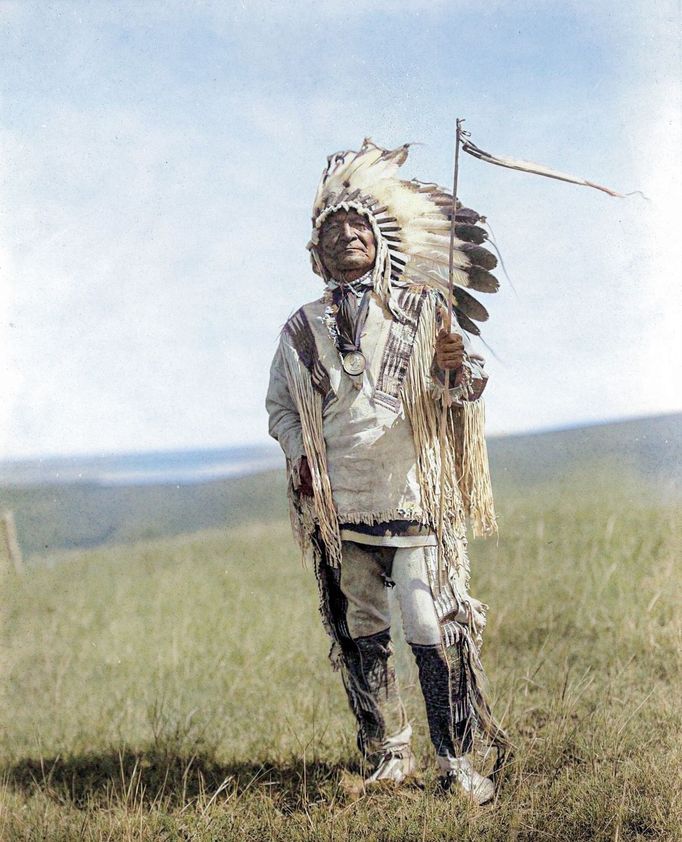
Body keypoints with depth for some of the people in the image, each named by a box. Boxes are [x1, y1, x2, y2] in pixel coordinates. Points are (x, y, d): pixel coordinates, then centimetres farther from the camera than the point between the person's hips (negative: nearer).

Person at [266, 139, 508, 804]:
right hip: (342, 511, 3)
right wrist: (299, 455, 1)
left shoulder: (423, 310, 4)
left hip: (417, 500, -2)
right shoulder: (303, 329, 9)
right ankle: (388, 757, 19)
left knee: (435, 634, -8)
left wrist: (458, 371, -24)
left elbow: (465, 390, -1)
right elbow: (279, 403, 19)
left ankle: (458, 763, 1)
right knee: (361, 638, 8)